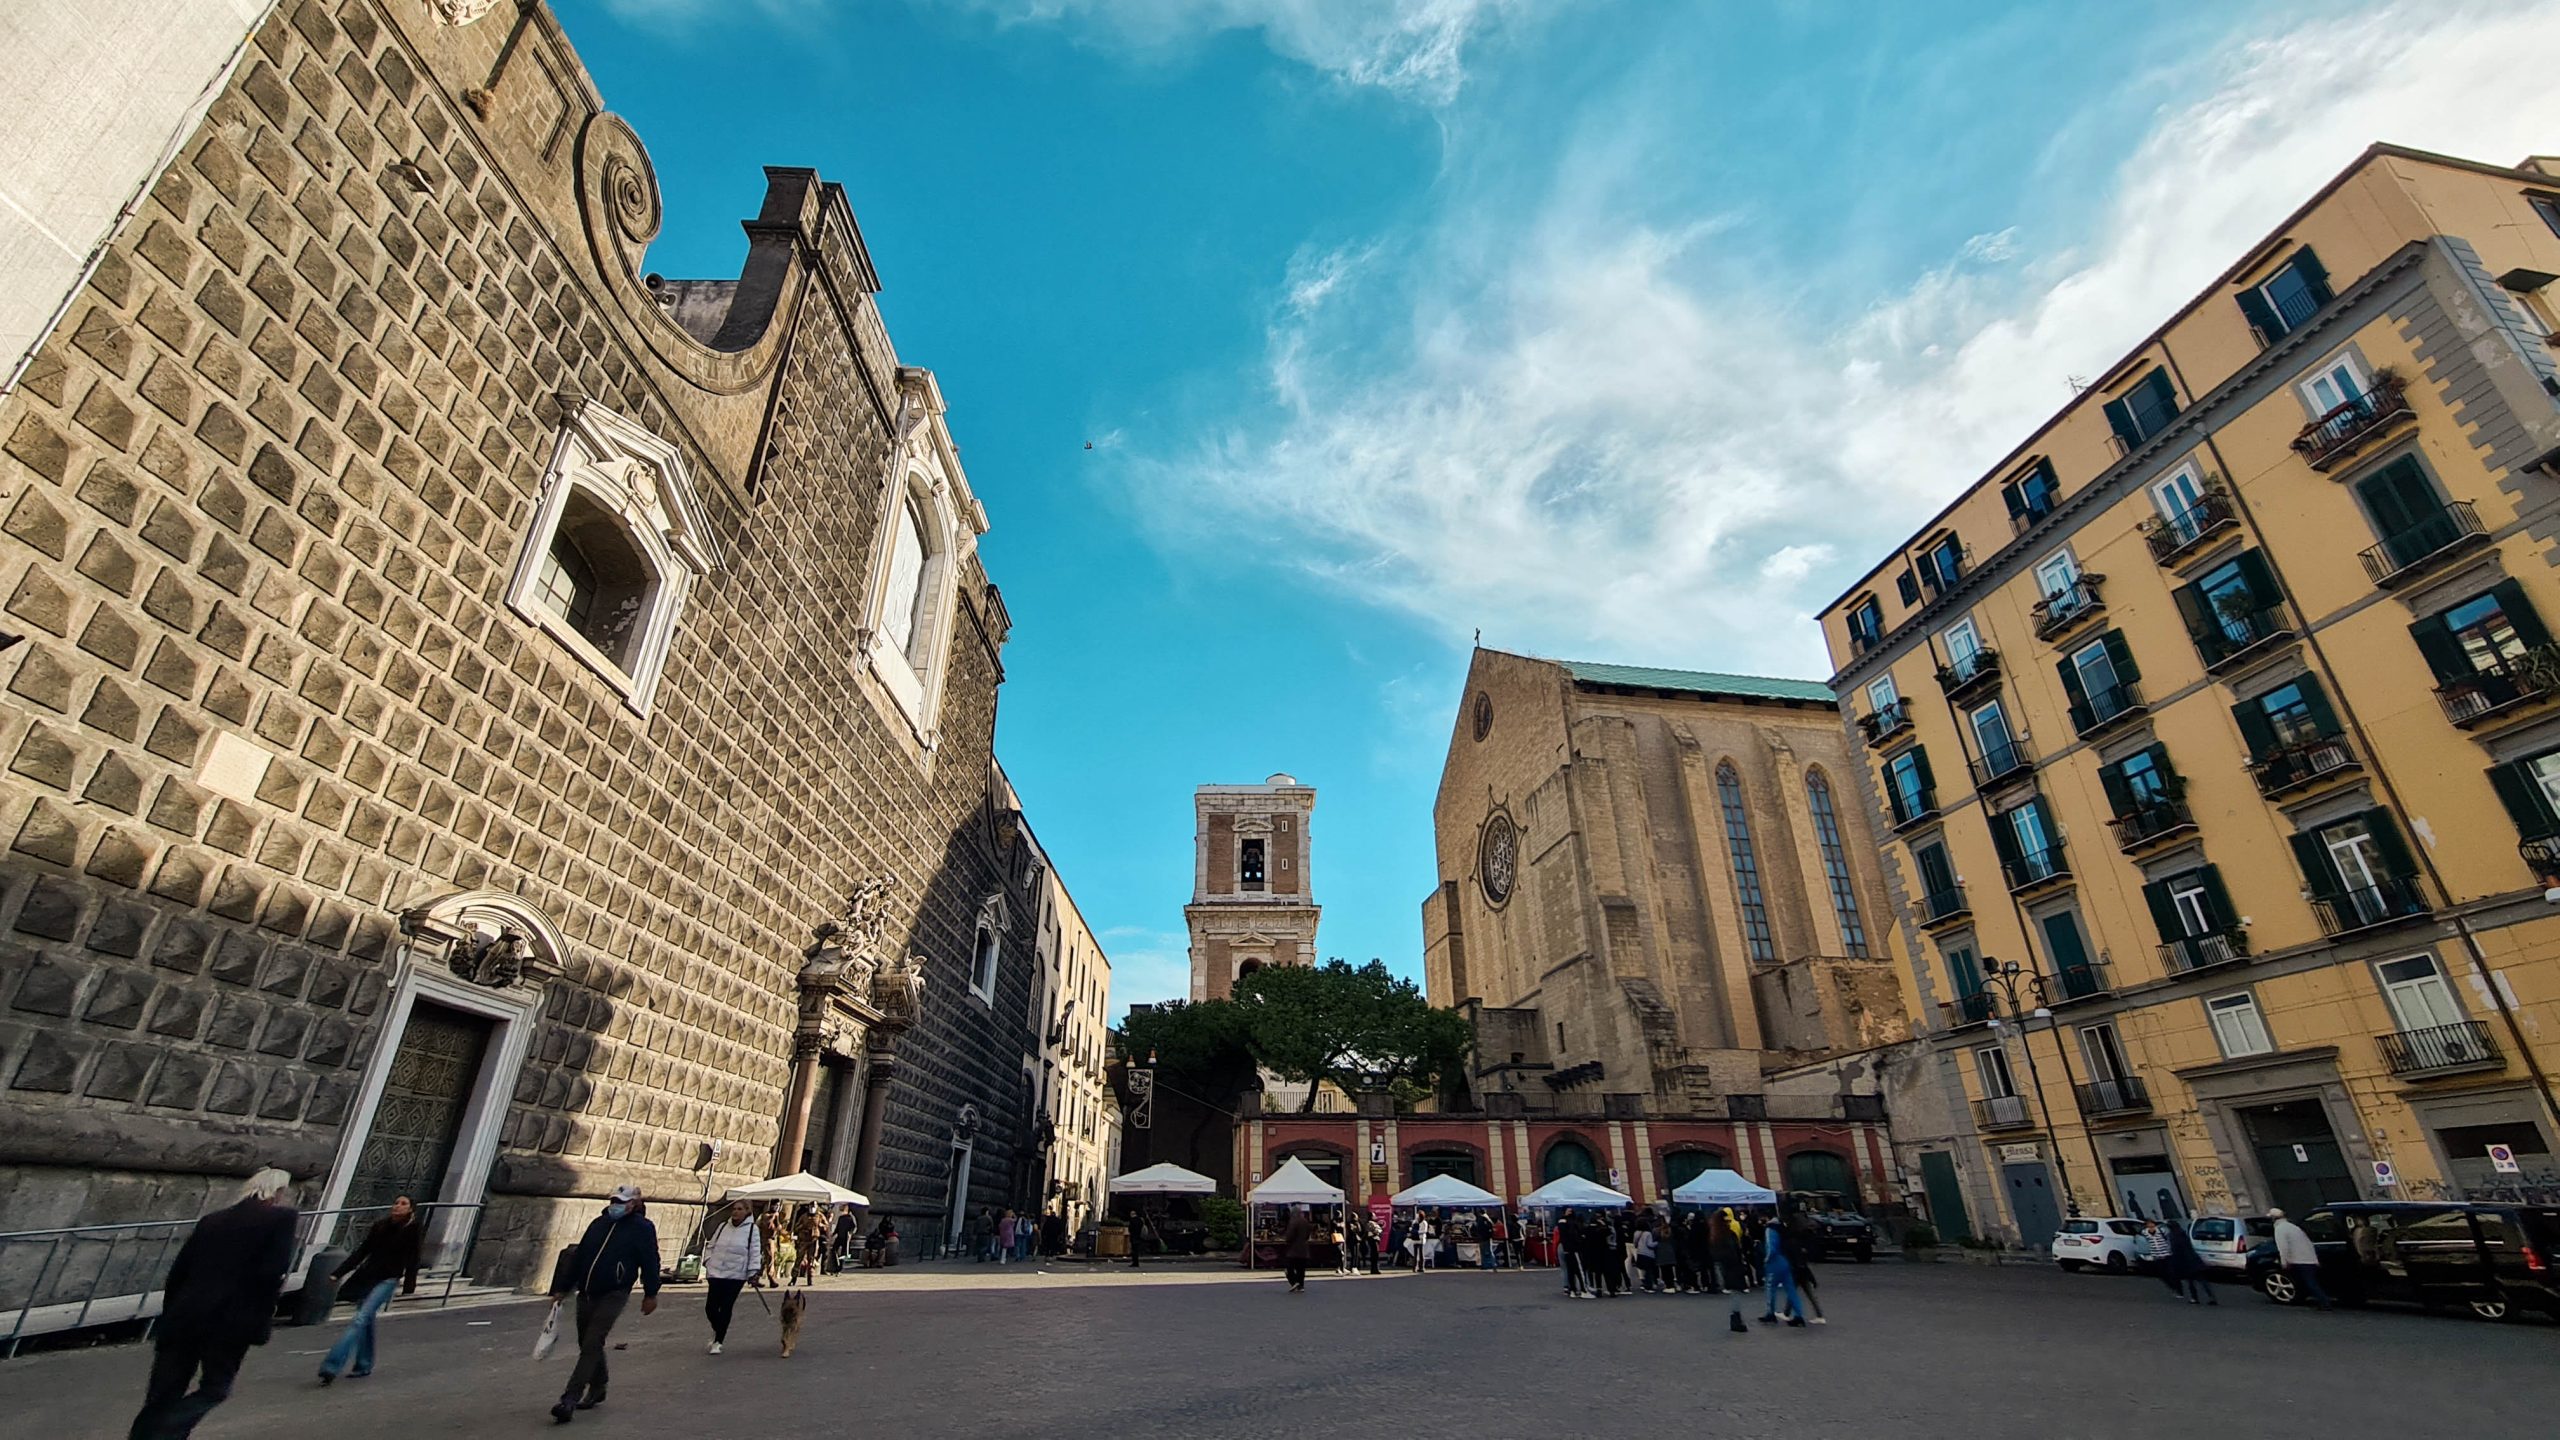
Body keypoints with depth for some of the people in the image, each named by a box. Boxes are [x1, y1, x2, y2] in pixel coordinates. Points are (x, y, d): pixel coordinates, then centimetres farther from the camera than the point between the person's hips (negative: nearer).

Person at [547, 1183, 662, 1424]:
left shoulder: (642, 1227, -8)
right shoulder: (599, 1223, 10)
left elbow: (650, 1262, -7)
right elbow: (578, 1256, 17)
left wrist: (650, 1294, -6)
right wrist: (562, 1288, 15)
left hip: (613, 1296, -7)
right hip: (586, 1294, 7)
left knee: (591, 1346, -13)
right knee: (588, 1344, 15)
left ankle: (570, 1400, -10)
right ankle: (597, 1390, 33)